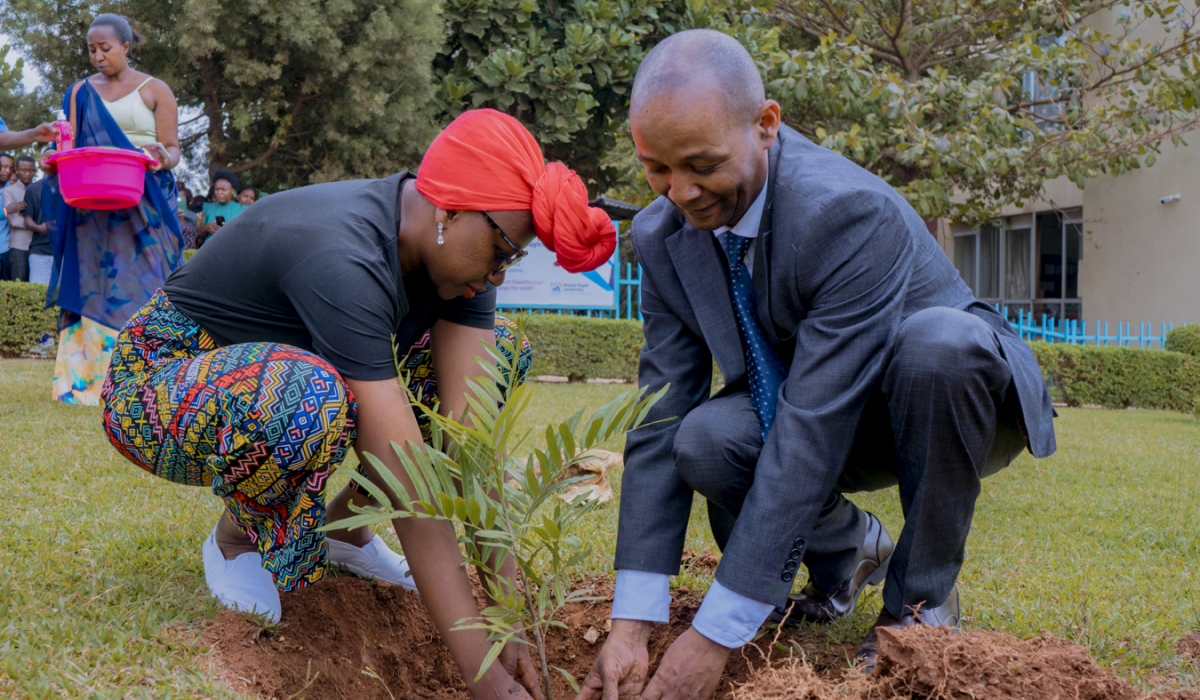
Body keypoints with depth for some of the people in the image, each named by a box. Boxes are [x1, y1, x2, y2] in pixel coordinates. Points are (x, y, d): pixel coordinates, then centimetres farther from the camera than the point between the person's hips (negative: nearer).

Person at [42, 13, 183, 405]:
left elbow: (173, 148, 1)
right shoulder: (82, 92, 14)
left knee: (140, 284, -8)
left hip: (143, 207, -2)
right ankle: (86, 379, -5)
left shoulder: (155, 90, 6)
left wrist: (163, 160, -21)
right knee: (93, 285, -3)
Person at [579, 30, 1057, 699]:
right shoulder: (662, 236, -13)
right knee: (703, 439, -26)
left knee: (938, 340, -39)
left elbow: (812, 435, -36)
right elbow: (661, 423, -14)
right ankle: (849, 546, 8)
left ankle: (924, 595, -14)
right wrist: (633, 622, -22)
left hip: (957, 390, -5)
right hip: (823, 411, 5)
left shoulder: (851, 210, -34)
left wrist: (718, 633, -35)